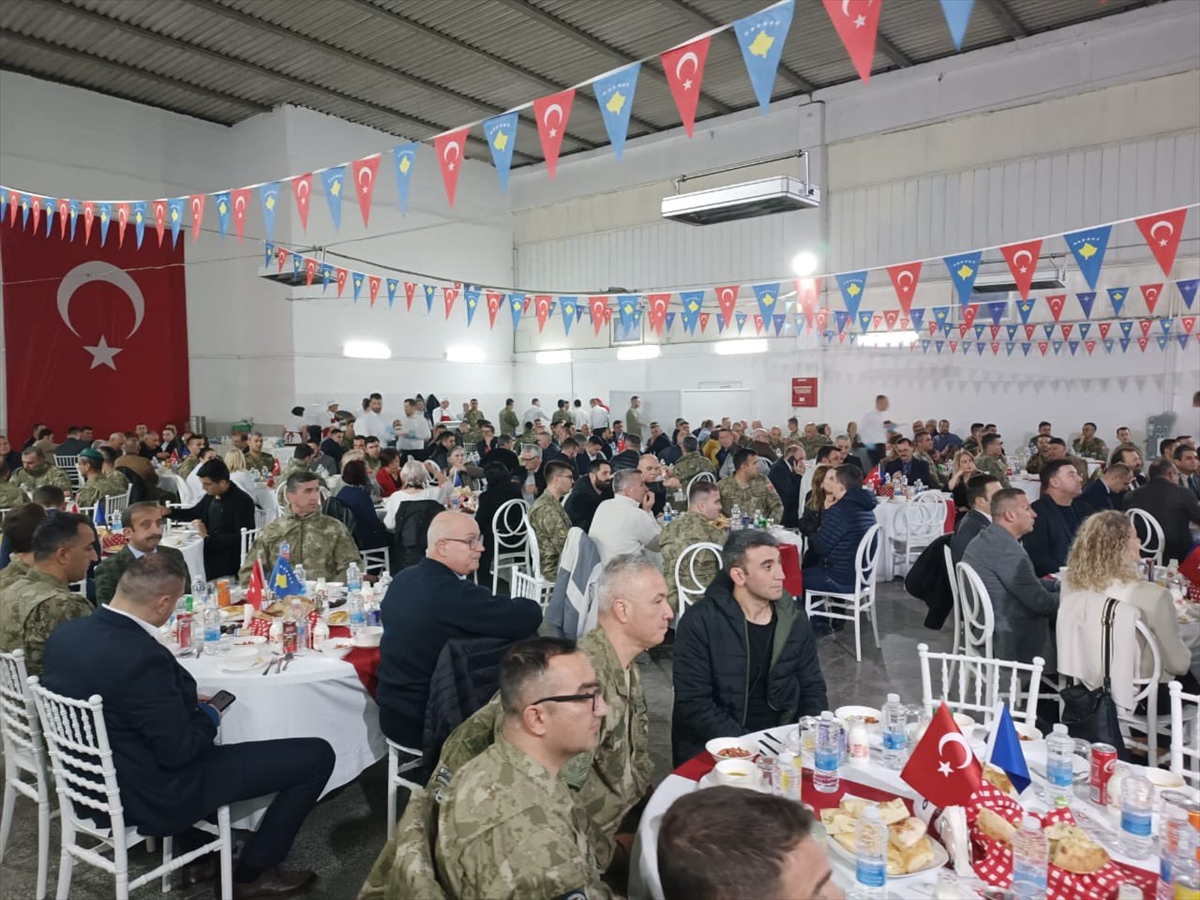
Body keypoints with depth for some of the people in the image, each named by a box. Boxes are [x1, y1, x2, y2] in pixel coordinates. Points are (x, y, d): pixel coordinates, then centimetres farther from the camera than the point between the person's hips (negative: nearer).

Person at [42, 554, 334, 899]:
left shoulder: (65, 633, -5)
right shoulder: (141, 655, -32)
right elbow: (178, 751, -24)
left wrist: (185, 703, 6)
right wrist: (208, 717, -5)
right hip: (150, 795, -9)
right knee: (317, 755, -7)